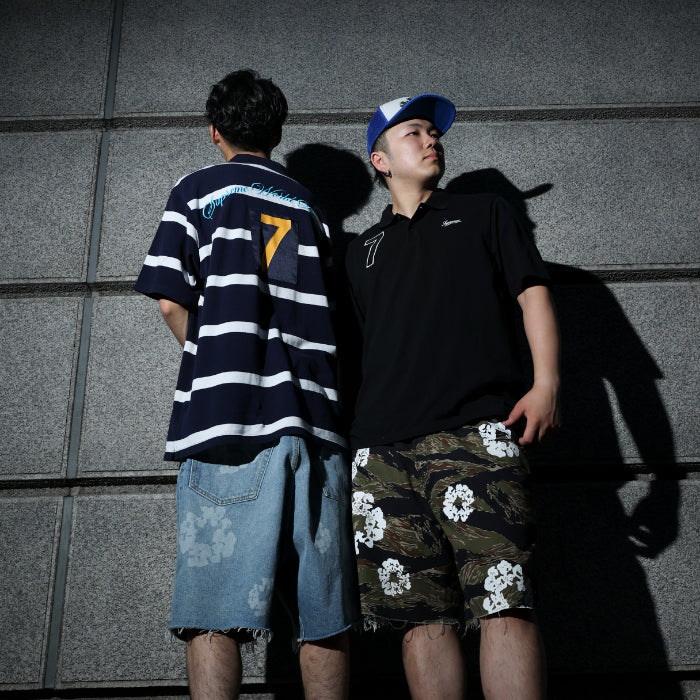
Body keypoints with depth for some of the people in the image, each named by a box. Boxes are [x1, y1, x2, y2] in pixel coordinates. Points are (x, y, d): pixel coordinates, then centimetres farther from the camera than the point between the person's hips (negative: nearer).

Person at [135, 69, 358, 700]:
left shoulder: (198, 189, 11)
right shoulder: (310, 205, 23)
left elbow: (172, 301, 1)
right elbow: (329, 317, 17)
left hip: (225, 417, -3)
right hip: (314, 417, 4)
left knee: (214, 617, -3)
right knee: (325, 619, 4)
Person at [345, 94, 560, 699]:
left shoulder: (484, 213, 22)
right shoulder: (364, 249, 28)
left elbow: (533, 292, 10)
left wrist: (546, 383, -5)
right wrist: (354, 426, 16)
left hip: (477, 431, -2)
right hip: (383, 448, 3)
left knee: (503, 603, -14)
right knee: (422, 616, -1)